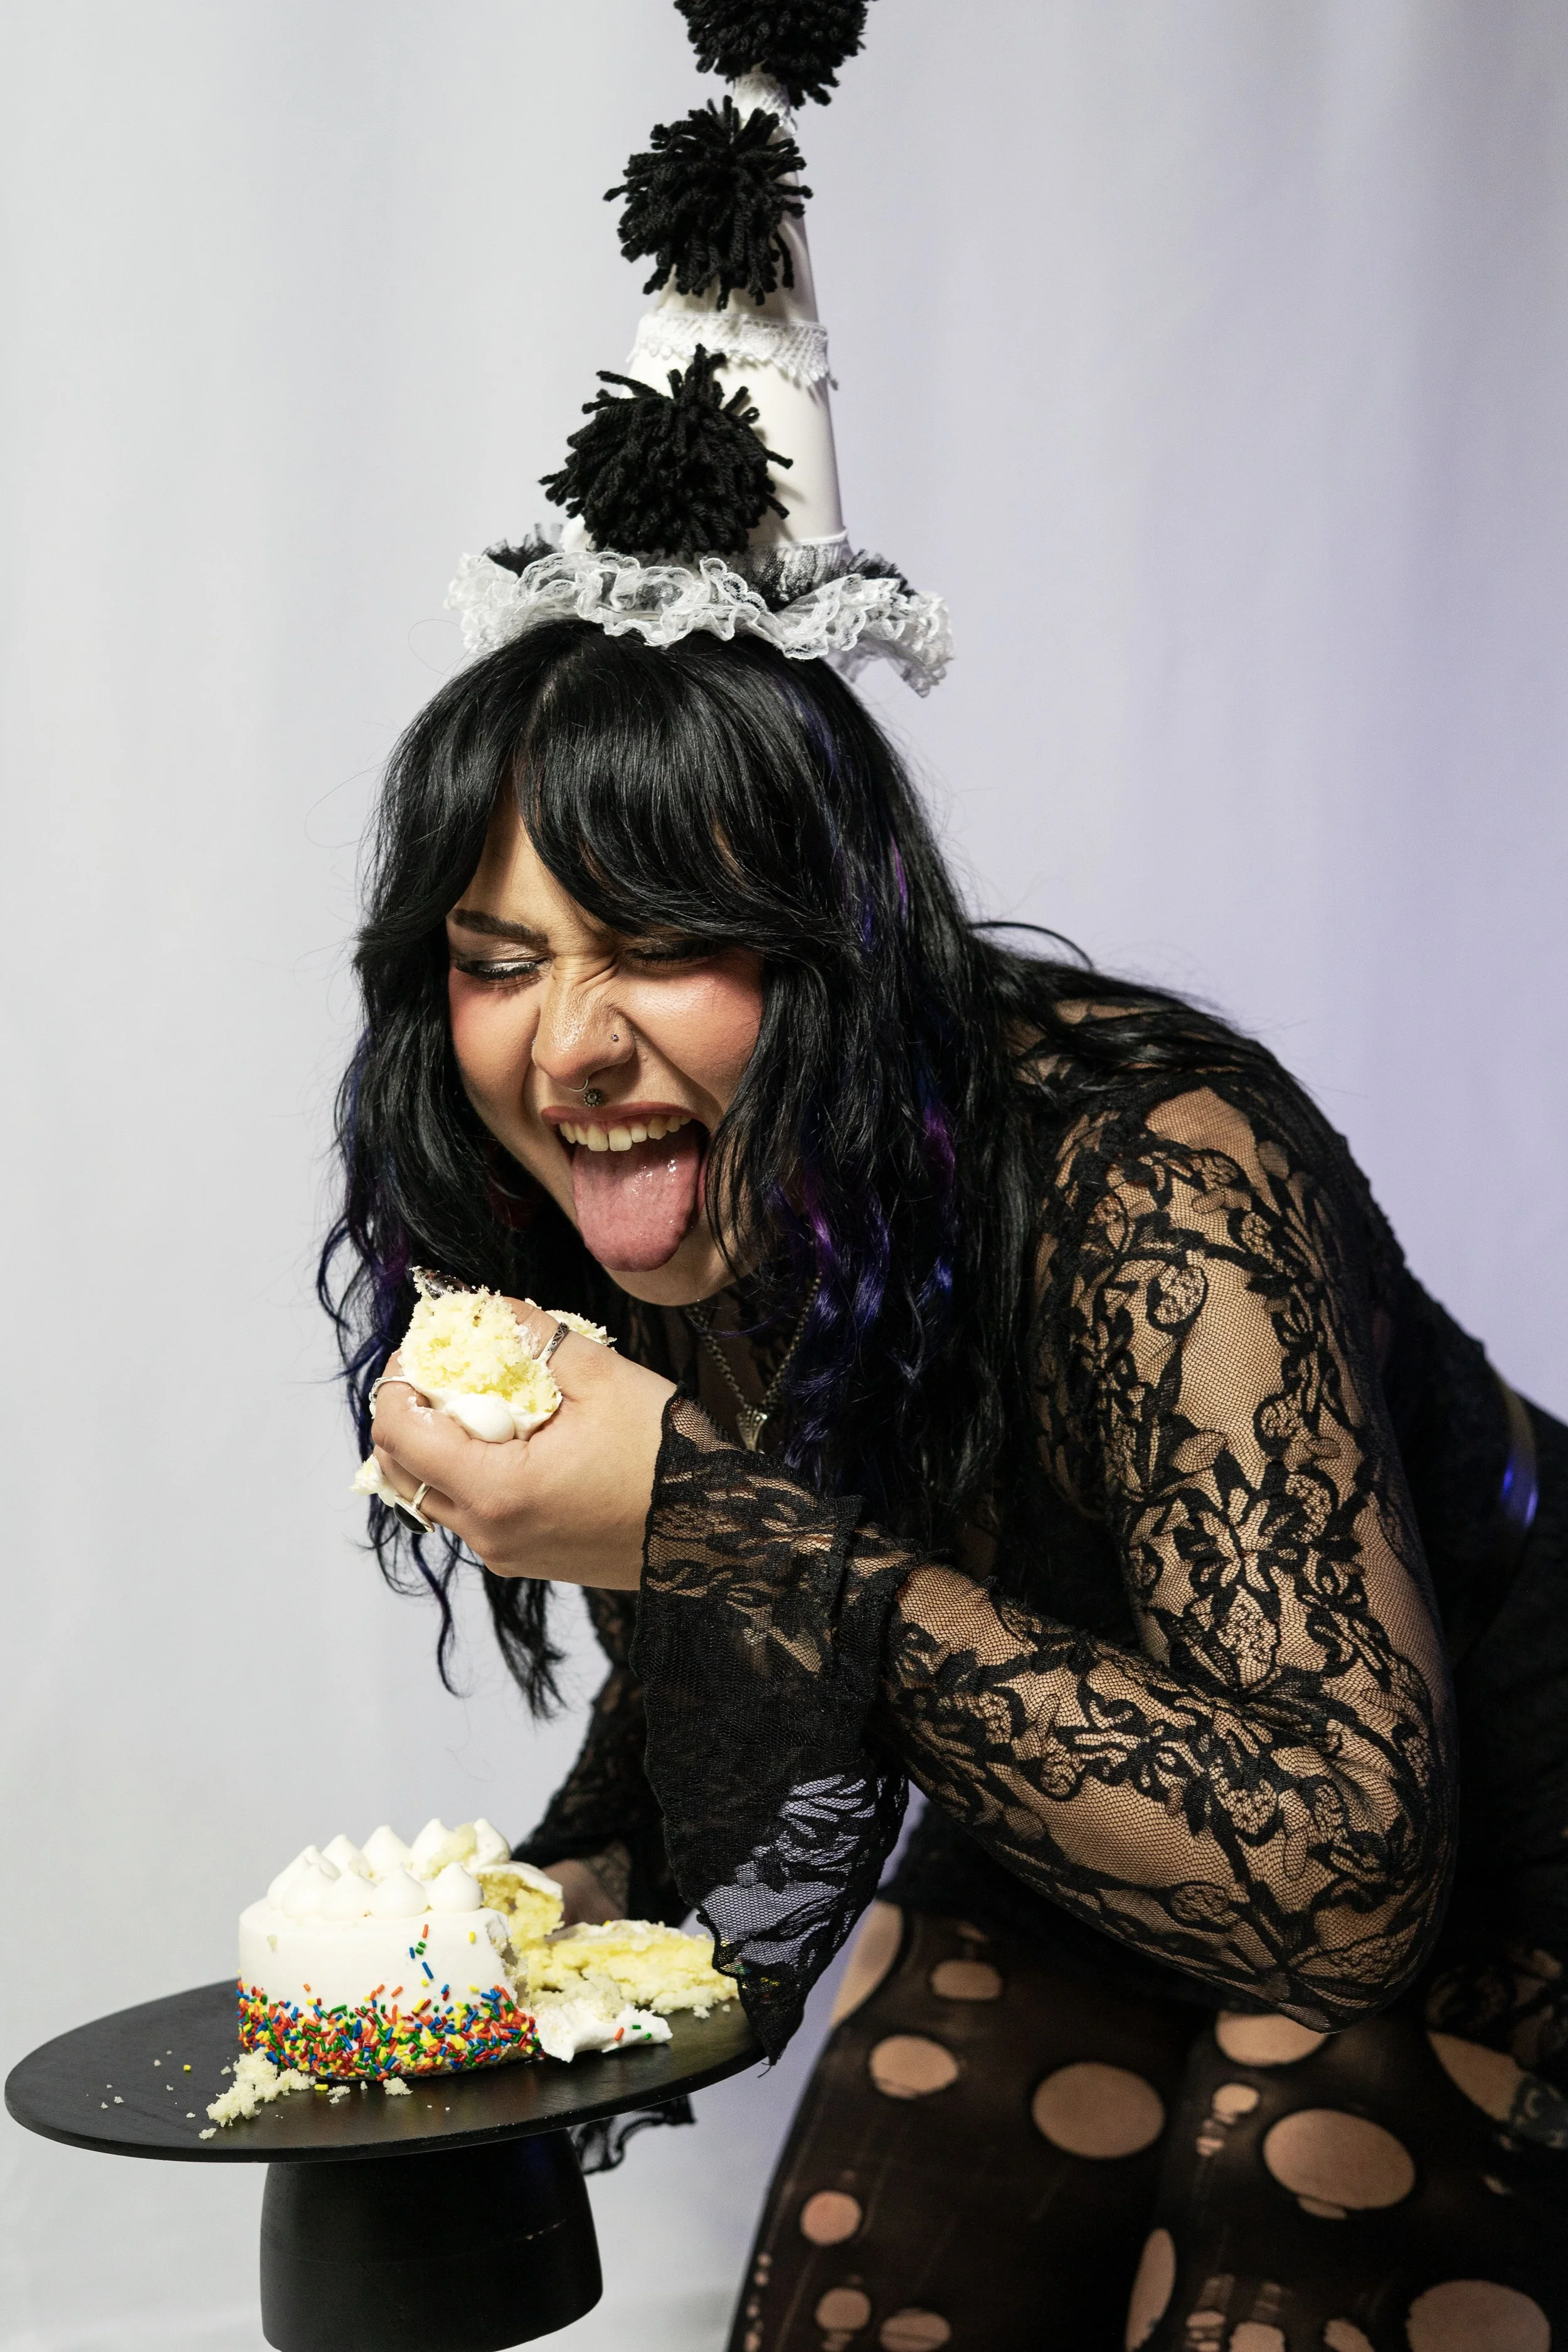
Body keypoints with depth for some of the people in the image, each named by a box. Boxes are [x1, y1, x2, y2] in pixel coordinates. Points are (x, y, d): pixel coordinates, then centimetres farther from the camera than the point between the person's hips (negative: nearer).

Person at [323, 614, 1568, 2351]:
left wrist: (730, 1529, -44)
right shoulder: (583, 1270, -12)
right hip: (1075, 1856, 6)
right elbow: (684, 1709, 7)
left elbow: (1341, 1880, -41)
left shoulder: (1149, 1176, -33)